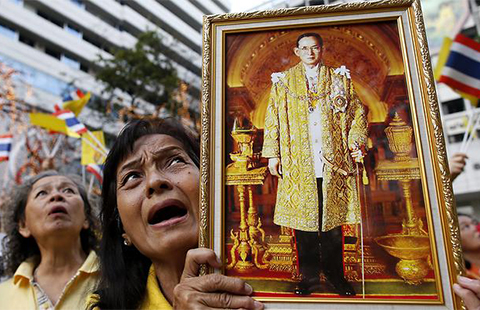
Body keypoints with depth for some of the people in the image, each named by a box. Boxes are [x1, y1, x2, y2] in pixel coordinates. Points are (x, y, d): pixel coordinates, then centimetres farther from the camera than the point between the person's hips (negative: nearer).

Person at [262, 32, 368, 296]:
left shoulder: (340, 78, 13)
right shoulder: (283, 81, 11)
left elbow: (357, 113, 12)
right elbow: (272, 119, 7)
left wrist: (356, 141, -4)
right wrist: (272, 153, -1)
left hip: (333, 163, 1)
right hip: (298, 164, 0)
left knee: (333, 220, 5)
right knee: (302, 222, 3)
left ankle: (335, 275, 20)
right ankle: (309, 276, 18)